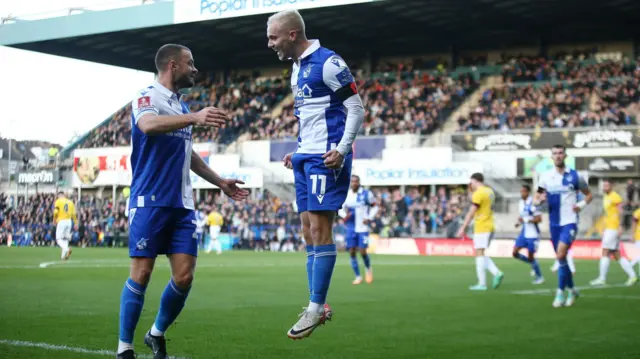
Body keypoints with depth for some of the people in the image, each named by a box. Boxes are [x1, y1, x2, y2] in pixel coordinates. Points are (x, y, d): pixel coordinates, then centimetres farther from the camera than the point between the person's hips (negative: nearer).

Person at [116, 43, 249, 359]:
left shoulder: (181, 107, 19)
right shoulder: (147, 97, -5)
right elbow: (147, 124, -29)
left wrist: (220, 182, 31)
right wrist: (194, 118, -41)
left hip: (181, 204, 7)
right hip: (149, 201, -7)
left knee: (184, 277, 0)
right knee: (141, 274, -7)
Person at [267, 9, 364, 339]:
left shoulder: (328, 63, -11)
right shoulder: (297, 68, 17)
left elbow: (356, 109, -12)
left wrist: (342, 148, -21)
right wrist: (298, 152, 18)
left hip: (326, 157, -9)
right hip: (305, 156, 9)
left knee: (320, 229, -9)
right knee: (309, 231, 8)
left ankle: (316, 308, -5)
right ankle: (319, 306, 13)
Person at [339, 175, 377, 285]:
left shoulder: (366, 194, -3)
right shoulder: (345, 195, 5)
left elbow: (374, 207, 6)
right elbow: (340, 209, 15)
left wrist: (369, 218, -8)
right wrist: (344, 215, -7)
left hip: (363, 227, -3)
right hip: (351, 228, 3)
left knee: (362, 251, -10)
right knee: (352, 252, -1)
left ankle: (368, 268, 21)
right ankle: (358, 276, 11)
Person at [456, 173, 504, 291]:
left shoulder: (478, 193, -13)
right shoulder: (490, 191, 14)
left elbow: (471, 213, -16)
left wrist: (463, 228, -14)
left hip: (481, 227, -9)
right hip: (490, 226, 9)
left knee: (479, 253, -6)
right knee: (481, 254, 14)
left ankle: (482, 283, -8)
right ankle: (497, 273, -2)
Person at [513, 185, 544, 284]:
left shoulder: (532, 204, -18)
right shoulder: (521, 203, 7)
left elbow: (539, 219, -21)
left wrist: (525, 220, -23)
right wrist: (520, 222, 4)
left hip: (533, 234, -8)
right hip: (524, 233, 8)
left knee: (530, 257, -1)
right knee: (515, 253, 0)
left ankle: (539, 277, 19)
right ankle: (533, 264, 22)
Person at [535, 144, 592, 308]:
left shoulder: (575, 176, -2)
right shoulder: (545, 177, 5)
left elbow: (589, 195, 10)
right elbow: (536, 198, 9)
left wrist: (581, 205, -10)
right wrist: (539, 199, -15)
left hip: (569, 222, -4)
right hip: (554, 223, 4)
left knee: (561, 254, -20)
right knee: (561, 258, 10)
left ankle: (560, 293, -14)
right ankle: (571, 290, 29)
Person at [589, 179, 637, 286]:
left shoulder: (615, 197, -9)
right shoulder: (606, 198, 20)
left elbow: (620, 212, -15)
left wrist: (620, 226, -22)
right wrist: (604, 230, 23)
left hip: (614, 228, -10)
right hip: (608, 228, 10)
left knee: (605, 252, -10)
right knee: (617, 255, 8)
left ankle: (602, 279, -9)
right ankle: (632, 275, 10)